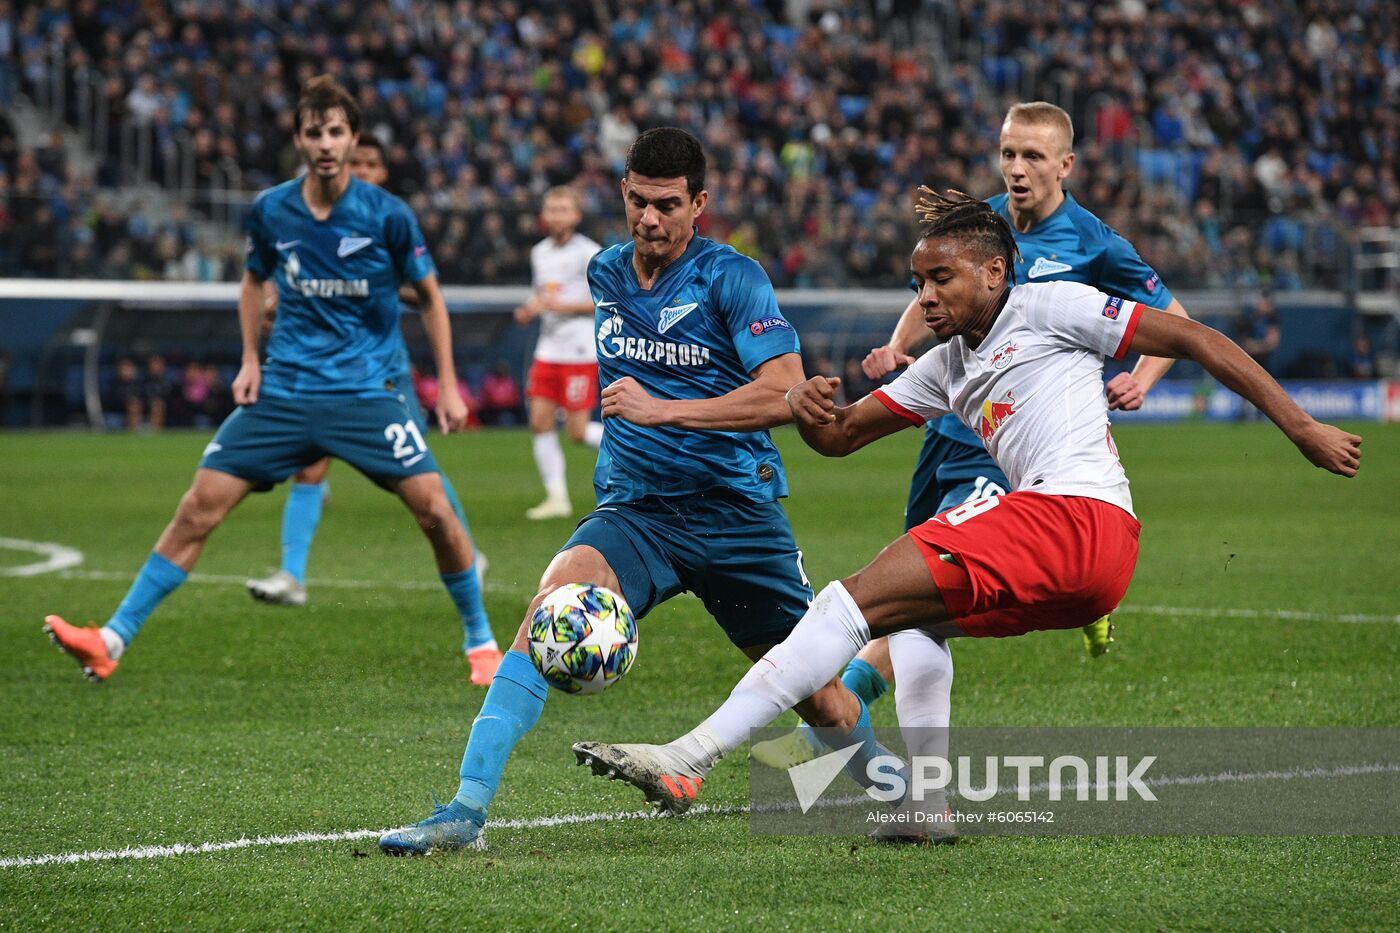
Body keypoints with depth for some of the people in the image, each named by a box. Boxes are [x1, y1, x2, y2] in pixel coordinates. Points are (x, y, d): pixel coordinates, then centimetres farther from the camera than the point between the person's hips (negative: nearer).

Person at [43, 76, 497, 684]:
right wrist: (250, 360, 8)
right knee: (201, 505, -7)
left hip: (369, 389, -2)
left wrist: (448, 385, 1)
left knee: (432, 507, -15)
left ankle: (480, 639, 6)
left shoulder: (386, 215, -9)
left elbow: (429, 295, 4)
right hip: (284, 391, 2)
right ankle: (113, 640, -4)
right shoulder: (269, 212, -1)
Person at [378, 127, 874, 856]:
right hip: (634, 510, 3)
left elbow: (786, 393, -21)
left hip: (738, 512, -2)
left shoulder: (731, 278, -9)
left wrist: (663, 410, -25)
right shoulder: (604, 274, 8)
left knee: (820, 697, 6)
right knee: (556, 597, -28)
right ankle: (466, 810, -32)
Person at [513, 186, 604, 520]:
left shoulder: (588, 254, -10)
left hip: (580, 352, -7)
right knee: (540, 423, -3)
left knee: (577, 431, -8)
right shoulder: (539, 253, 12)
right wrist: (529, 310, 4)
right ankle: (557, 498, 3)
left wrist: (559, 305, -19)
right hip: (548, 350, 7)